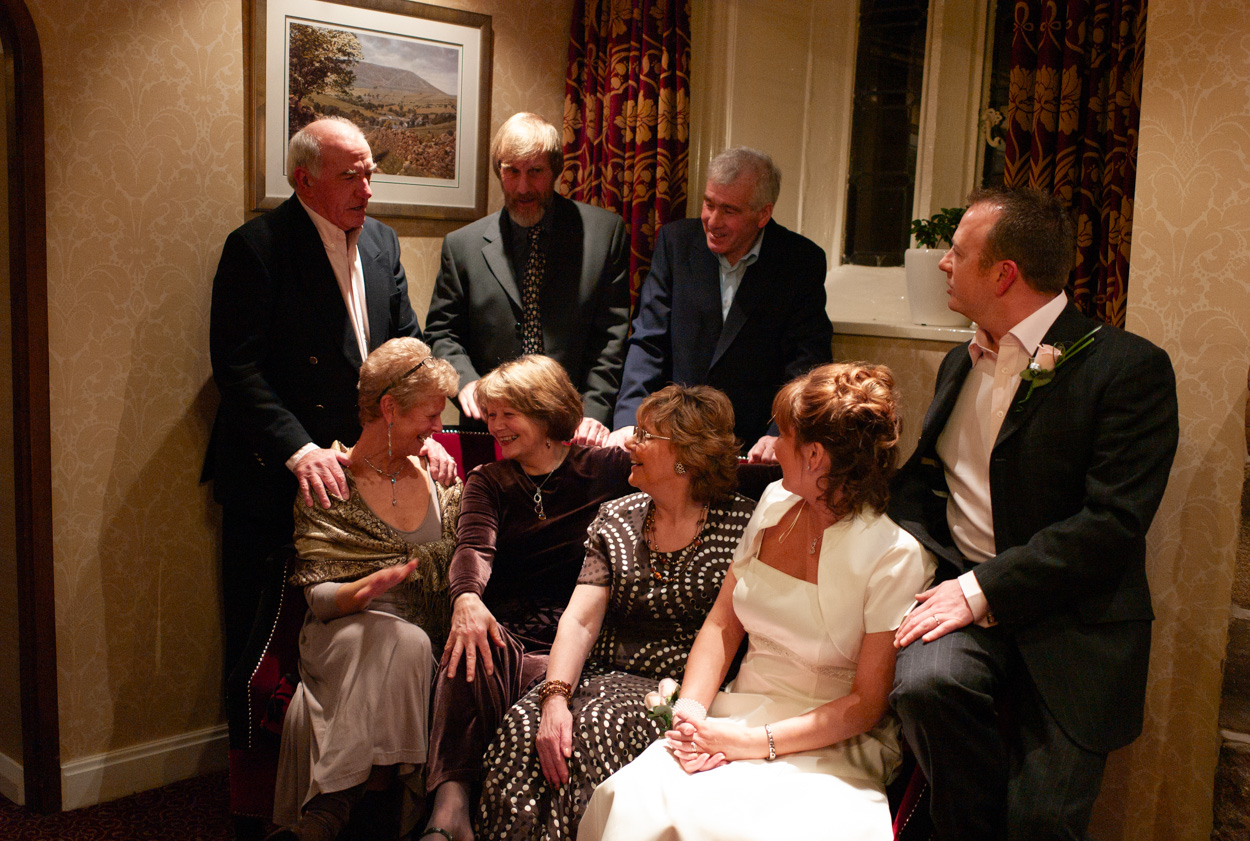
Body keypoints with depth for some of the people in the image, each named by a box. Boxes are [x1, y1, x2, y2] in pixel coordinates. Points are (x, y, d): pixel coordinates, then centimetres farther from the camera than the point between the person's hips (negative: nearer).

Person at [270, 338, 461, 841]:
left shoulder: (438, 477, 12)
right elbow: (317, 594, -4)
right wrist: (362, 592, -25)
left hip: (428, 654, 3)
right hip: (345, 638, -3)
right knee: (402, 640, -35)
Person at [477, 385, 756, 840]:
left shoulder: (741, 524, -3)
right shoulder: (615, 520, 11)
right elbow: (579, 620, 1)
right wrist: (555, 697, -15)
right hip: (604, 674, 4)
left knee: (594, 730, -31)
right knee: (522, 725, -23)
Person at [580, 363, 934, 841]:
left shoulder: (896, 556, -12)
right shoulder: (776, 503, 7)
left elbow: (867, 704, -10)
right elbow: (723, 623, 9)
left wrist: (755, 742, -19)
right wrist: (689, 710, -7)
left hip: (830, 747, -4)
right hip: (738, 718, 4)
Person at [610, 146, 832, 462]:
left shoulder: (803, 261, -2)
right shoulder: (675, 241, 4)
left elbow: (808, 361, -6)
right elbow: (648, 342, 2)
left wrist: (781, 434, -23)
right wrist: (629, 421, -12)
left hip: (753, 446, -2)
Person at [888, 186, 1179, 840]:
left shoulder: (1128, 367, -8)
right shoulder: (961, 363, 15)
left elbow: (1112, 522, -15)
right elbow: (923, 476, 19)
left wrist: (982, 590, -20)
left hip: (1068, 622, -4)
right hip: (958, 588, 4)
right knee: (924, 680, -28)